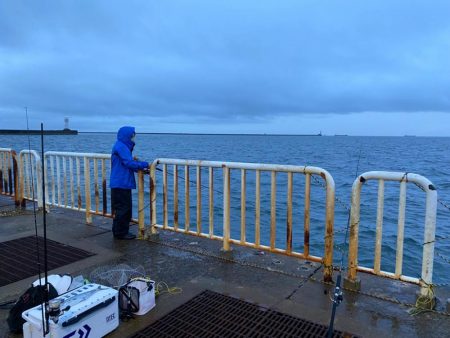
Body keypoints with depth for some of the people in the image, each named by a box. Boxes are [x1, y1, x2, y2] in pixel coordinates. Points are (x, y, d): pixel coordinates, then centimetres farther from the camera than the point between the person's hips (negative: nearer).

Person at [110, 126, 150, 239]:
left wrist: (141, 168, 6)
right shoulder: (120, 147, -14)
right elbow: (129, 163, -20)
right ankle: (120, 233, 6)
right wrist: (145, 164, -12)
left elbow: (129, 163, 18)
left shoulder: (125, 147, 17)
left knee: (127, 208, 15)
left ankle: (123, 231, 23)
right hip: (120, 184, -10)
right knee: (122, 209, -3)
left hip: (124, 184, 10)